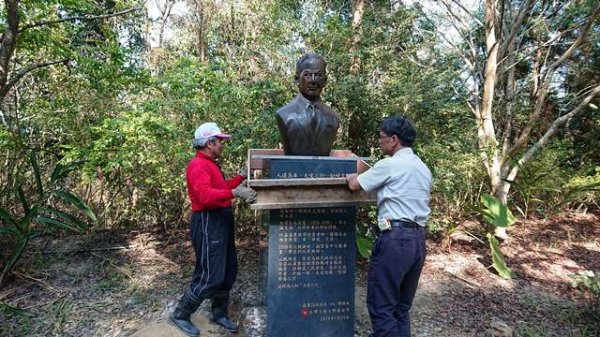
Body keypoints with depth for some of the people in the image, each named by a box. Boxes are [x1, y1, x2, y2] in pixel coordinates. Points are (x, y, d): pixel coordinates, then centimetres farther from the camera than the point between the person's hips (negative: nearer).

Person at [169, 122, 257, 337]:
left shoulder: (210, 164, 16)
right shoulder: (198, 166, -17)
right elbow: (205, 196, -32)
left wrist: (242, 177, 24)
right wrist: (235, 193, -41)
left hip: (221, 221, 11)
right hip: (207, 223, -10)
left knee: (228, 271, 16)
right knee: (209, 276, -4)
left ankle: (219, 313, 32)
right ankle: (180, 316, 16)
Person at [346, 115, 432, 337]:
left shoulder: (389, 165, -8)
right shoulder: (423, 169, 17)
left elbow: (355, 185, -3)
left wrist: (350, 176, 21)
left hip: (395, 237, -9)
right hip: (418, 238, 9)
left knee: (381, 304, 0)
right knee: (401, 306, 16)